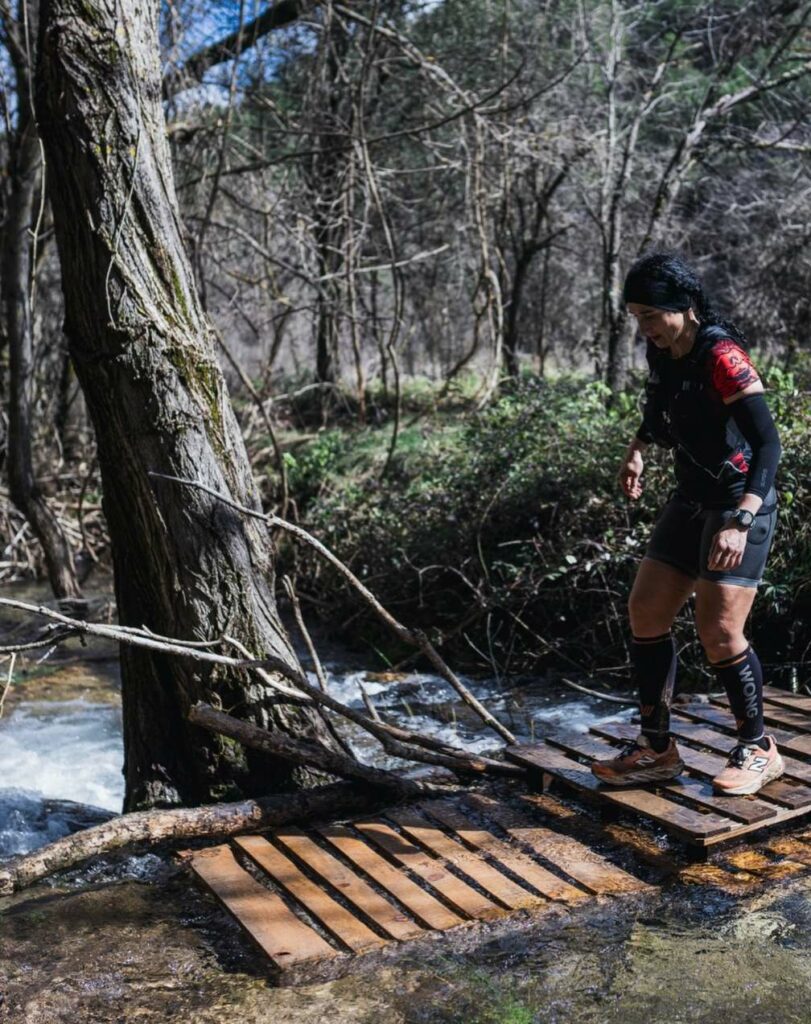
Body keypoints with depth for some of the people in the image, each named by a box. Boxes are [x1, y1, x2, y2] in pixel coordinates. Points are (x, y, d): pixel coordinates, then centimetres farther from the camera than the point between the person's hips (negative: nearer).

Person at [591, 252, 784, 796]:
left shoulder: (722, 356, -22)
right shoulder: (664, 353, 3)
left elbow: (768, 443, -28)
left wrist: (740, 522, -38)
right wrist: (638, 449, 7)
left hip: (740, 505, -8)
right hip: (691, 500, 8)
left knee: (719, 633, -12)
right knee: (646, 612, 5)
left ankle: (759, 750, 12)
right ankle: (657, 749, 16)